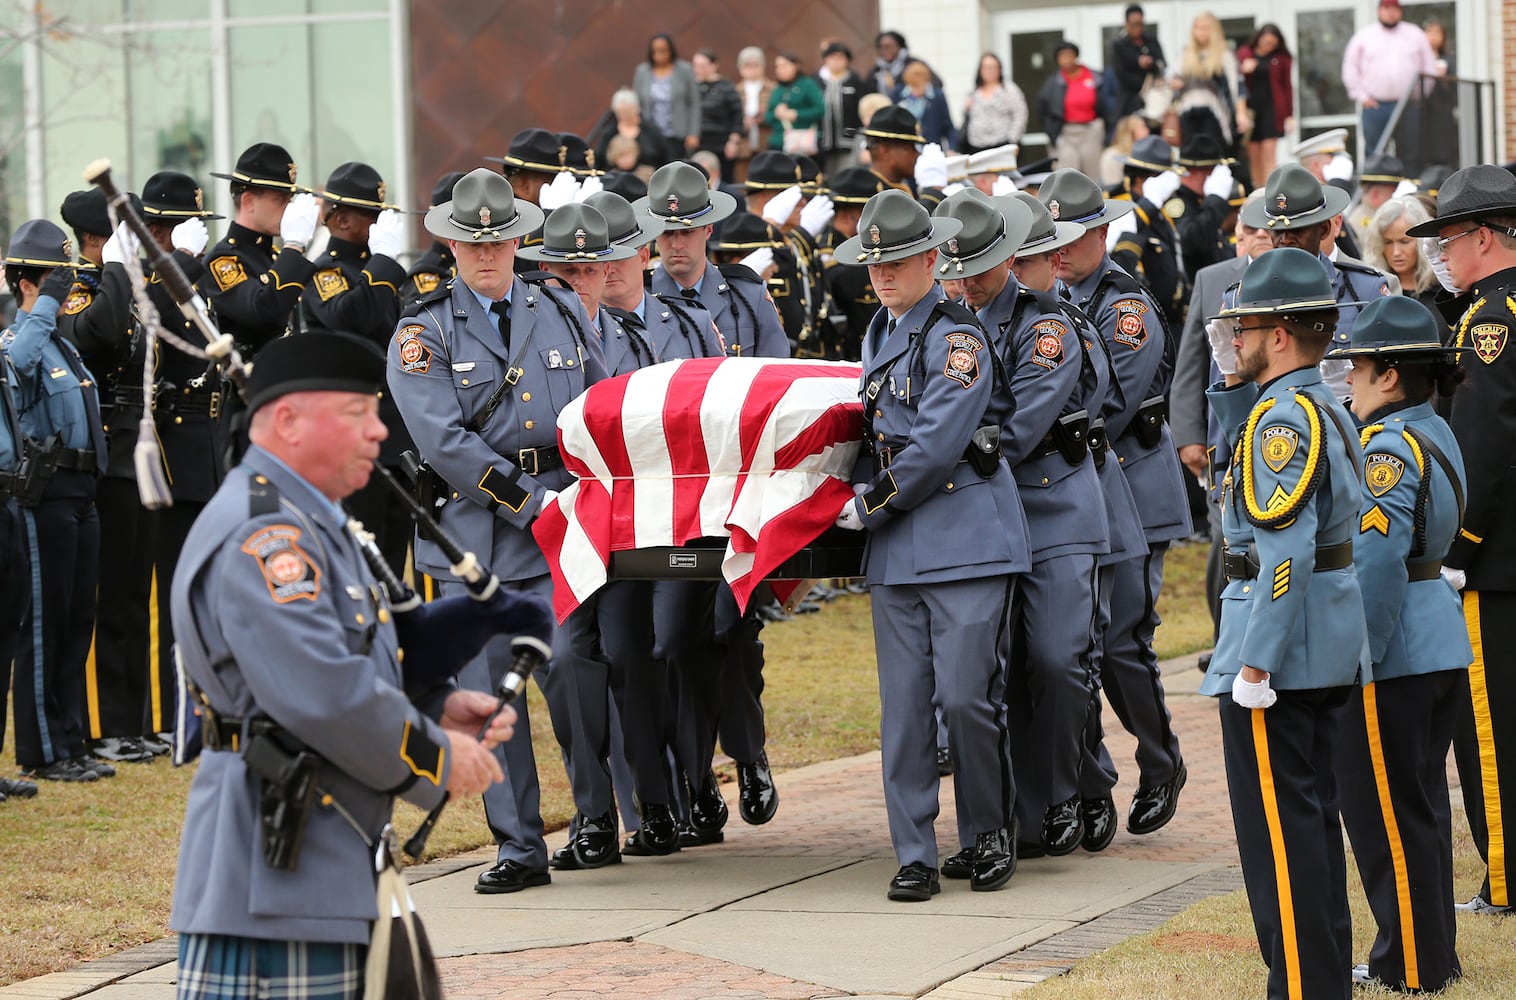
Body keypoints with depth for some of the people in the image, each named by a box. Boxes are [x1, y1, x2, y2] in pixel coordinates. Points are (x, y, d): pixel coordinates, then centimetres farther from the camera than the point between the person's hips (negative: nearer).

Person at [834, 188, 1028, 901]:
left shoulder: (958, 337, -9)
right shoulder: (880, 335, 17)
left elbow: (936, 445, -15)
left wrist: (871, 506, -6)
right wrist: (867, 490, 14)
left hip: (967, 532, -7)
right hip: (895, 548, 7)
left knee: (966, 694, -9)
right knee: (903, 704, 2)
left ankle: (993, 830, 12)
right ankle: (914, 858, 5)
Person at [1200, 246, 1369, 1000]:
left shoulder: (1283, 416, -18)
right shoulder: (1328, 408, 12)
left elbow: (1285, 550, -25)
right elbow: (1248, 458, 29)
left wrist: (1255, 662, -23)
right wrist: (1235, 384, 13)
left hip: (1281, 652, -10)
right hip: (1331, 653, 10)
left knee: (1279, 831, -4)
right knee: (1311, 819, 16)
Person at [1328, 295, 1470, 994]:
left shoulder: (1386, 450, -19)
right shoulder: (1434, 435, 10)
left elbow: (1376, 561, -24)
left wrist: (1354, 658, -21)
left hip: (1394, 655, -10)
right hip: (1440, 643, 10)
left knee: (1386, 813, -1)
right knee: (1419, 807, 17)